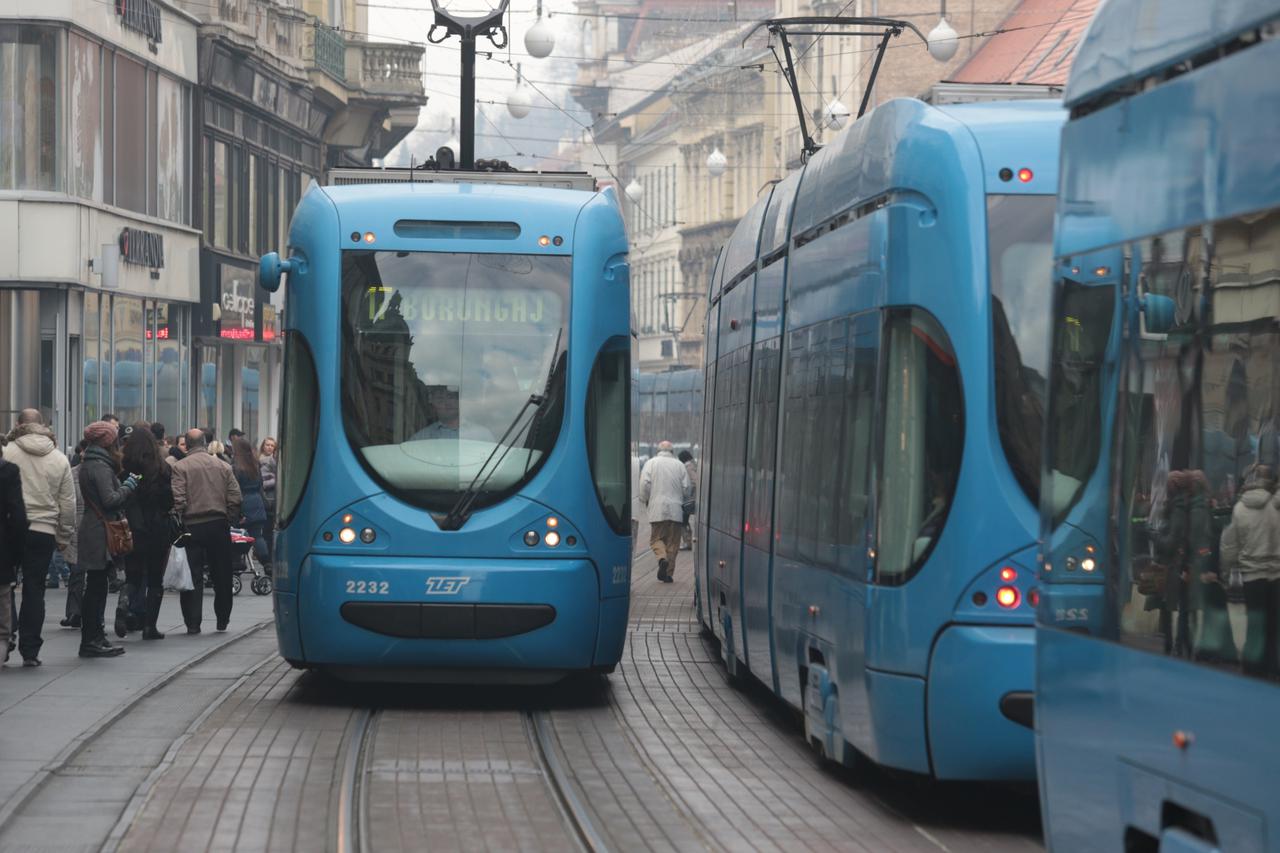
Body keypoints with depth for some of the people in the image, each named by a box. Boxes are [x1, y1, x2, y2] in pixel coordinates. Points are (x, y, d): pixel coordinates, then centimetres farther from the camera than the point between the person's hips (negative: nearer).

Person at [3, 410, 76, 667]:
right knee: (35, 590, 6)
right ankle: (30, 650, 5)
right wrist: (64, 536, 15)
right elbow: (68, 503, 7)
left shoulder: (8, 452, -5)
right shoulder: (59, 459, 4)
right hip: (44, 530, 2)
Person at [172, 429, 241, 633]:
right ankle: (222, 619, 22)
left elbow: (177, 500, -12)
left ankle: (193, 622, -1)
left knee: (192, 576, 1)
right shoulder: (222, 466, 6)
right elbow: (235, 498, 3)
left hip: (192, 525, -3)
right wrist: (230, 520, 12)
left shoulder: (180, 467, -5)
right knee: (221, 574, 13)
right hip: (218, 524, 3)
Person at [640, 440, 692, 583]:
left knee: (656, 538, 7)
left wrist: (646, 500, 11)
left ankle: (662, 559, -22)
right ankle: (669, 573, 6)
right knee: (673, 542, 7)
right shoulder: (679, 465, 5)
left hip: (657, 509, -1)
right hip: (675, 510, 1)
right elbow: (687, 487, 4)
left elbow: (645, 484, -7)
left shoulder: (651, 463, 2)